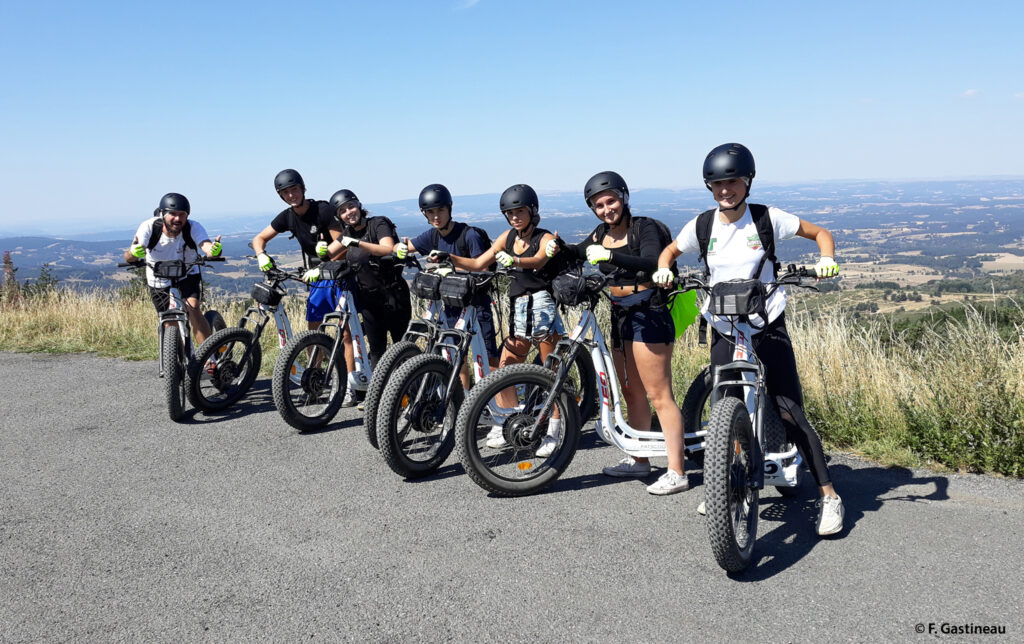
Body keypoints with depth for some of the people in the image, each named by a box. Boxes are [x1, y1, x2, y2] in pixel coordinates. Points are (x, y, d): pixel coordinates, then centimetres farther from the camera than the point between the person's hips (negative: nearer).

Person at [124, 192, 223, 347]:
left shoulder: (193, 227, -25)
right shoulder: (149, 227, -25)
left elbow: (206, 245, -44)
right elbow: (128, 257, -34)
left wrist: (214, 249, -68)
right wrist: (133, 253, -58)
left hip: (188, 276, -1)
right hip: (159, 281, 1)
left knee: (192, 309, -27)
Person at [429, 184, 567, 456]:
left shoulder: (546, 238, -4)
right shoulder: (508, 237, 11)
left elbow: (539, 260, -27)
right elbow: (478, 263, 5)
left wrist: (514, 260, -47)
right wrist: (449, 258, -10)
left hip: (544, 305, -5)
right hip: (519, 309, 5)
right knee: (504, 369, 0)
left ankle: (553, 431, 5)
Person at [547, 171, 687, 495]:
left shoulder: (645, 228, -11)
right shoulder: (602, 233, 11)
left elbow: (652, 264, -27)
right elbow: (578, 254, 16)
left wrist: (611, 255, -38)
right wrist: (556, 248, -4)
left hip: (649, 316, -8)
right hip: (620, 318, 8)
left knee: (659, 395, -8)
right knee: (632, 393, 15)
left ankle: (676, 472, -4)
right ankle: (639, 460, 28)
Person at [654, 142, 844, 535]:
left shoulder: (768, 218, -6)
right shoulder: (702, 225, 0)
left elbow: (819, 233, 6)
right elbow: (670, 252, 17)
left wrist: (826, 260, -14)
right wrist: (663, 270, -5)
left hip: (767, 327, -3)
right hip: (723, 332, 3)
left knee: (789, 412, -7)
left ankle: (828, 496, 2)